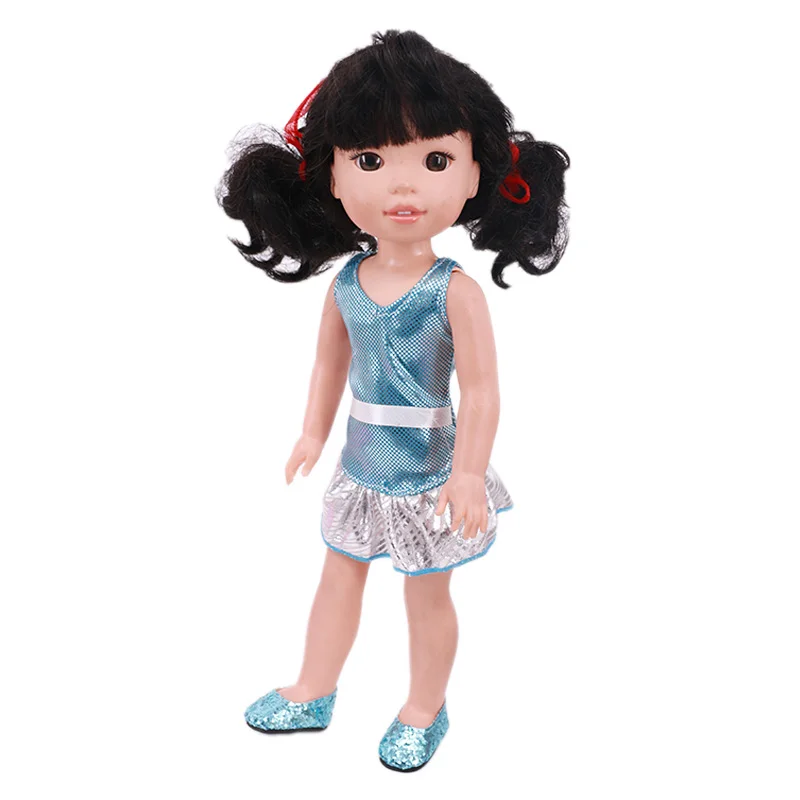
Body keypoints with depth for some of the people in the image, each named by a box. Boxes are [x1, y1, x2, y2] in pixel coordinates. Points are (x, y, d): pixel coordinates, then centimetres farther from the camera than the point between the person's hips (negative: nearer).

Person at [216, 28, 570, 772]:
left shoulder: (454, 291, -22)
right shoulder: (346, 281, -7)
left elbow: (481, 390, -19)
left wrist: (469, 472, -23)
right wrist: (313, 433, 14)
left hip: (427, 473, -5)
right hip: (363, 464, 5)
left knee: (427, 595, 13)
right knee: (339, 575, 20)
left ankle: (424, 711, 36)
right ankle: (313, 695, 40)